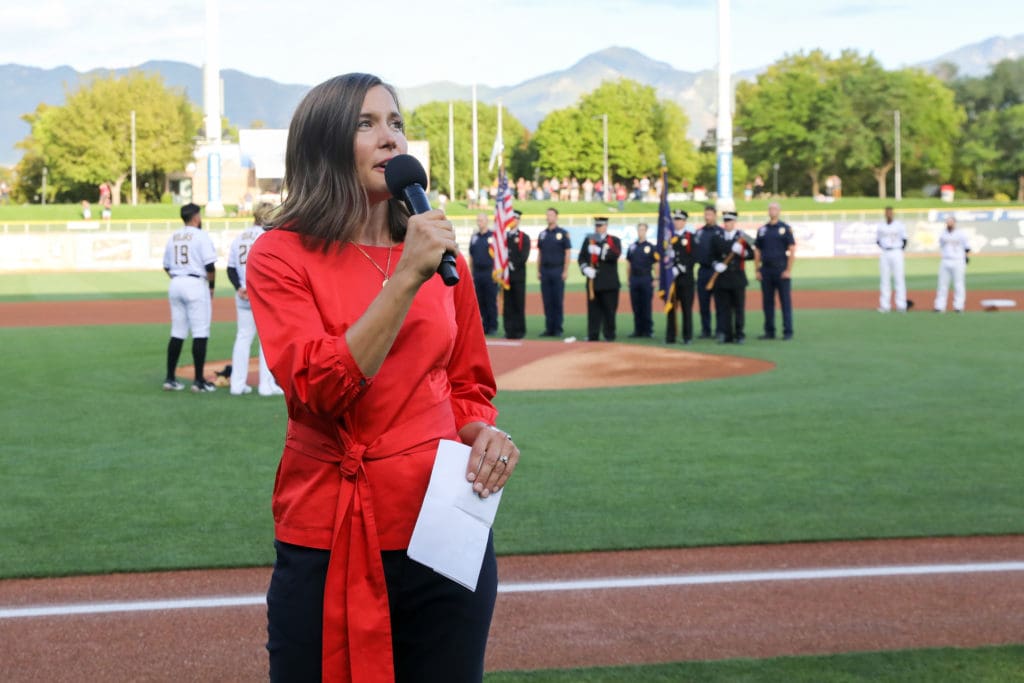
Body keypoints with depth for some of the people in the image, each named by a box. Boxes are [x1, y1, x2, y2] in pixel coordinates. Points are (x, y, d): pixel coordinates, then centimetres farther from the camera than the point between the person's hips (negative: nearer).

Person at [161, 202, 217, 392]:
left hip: (175, 284, 7)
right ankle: (199, 381, -5)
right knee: (200, 333, -3)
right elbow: (210, 266, -13)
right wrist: (212, 286, 0)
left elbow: (166, 266, 16)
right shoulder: (201, 236, -7)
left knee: (177, 333, 12)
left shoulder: (173, 238, 13)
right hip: (195, 285, -7)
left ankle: (170, 378, 13)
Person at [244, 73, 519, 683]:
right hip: (328, 539, -3)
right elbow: (319, 387, -17)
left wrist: (481, 431, -5)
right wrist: (407, 277, -19)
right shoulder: (281, 257, -3)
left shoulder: (441, 254, 8)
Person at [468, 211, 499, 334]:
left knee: (491, 302, -4)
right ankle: (483, 326, 11)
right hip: (477, 274, 5)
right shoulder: (474, 237, 14)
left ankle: (492, 327, 1)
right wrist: (471, 273, 13)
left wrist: (496, 272, -8)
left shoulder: (493, 236, 0)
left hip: (490, 274, -5)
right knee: (480, 302, 5)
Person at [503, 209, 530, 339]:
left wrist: (513, 264, -13)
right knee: (507, 304, 2)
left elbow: (524, 256, -7)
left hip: (518, 275, -3)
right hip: (506, 274, 4)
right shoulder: (503, 236, 14)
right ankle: (509, 330, 5)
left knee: (519, 303, -2)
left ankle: (519, 330, 2)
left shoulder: (524, 237, 2)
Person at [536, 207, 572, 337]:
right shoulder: (542, 234, 11)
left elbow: (568, 253, -3)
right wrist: (538, 271, 8)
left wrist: (565, 271, -9)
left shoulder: (563, 233, 0)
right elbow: (539, 253, 14)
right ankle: (549, 328, 8)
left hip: (557, 271, -4)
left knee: (558, 301, -1)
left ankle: (558, 329, 3)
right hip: (545, 271, 4)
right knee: (547, 301, 4)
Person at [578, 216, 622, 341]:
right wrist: (585, 268, -10)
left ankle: (609, 335, 8)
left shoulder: (614, 241, 5)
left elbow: (615, 255, -13)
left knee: (609, 310, 0)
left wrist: (599, 251, -20)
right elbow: (581, 258, 9)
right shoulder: (588, 240, 14)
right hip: (593, 282, 2)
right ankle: (592, 336, 3)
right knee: (593, 310, 0)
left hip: (609, 283, -2)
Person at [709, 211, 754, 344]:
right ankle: (725, 335, 4)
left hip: (737, 278, -2)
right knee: (723, 308, 0)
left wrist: (742, 252, -17)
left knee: (738, 307, 1)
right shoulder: (717, 238, 11)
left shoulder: (742, 237, 4)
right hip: (722, 278, 2)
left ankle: (739, 335, 7)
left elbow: (751, 254, 1)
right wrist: (716, 265, -6)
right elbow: (713, 256, 14)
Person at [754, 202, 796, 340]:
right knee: (767, 302, 6)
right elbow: (757, 251, 14)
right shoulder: (762, 230, 13)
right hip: (766, 270, 4)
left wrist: (788, 270, -11)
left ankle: (788, 331, 0)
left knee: (785, 301, -3)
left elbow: (792, 250, -3)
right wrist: (757, 270, 6)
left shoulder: (785, 228, 1)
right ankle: (769, 331, 12)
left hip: (781, 270, -4)